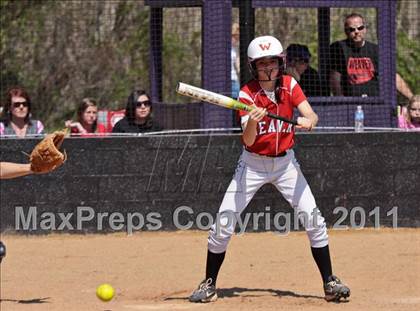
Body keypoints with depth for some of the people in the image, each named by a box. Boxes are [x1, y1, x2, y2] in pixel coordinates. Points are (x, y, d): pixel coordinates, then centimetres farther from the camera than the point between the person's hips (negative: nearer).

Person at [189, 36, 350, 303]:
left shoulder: (289, 85, -7)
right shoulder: (247, 94, -15)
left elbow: (311, 115, -20)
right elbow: (248, 140, -25)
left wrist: (308, 121, -43)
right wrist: (252, 123, -46)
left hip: (285, 163, 2)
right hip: (253, 164, -2)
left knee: (315, 221, -8)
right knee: (223, 226, -7)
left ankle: (330, 283, 4)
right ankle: (209, 286, 8)